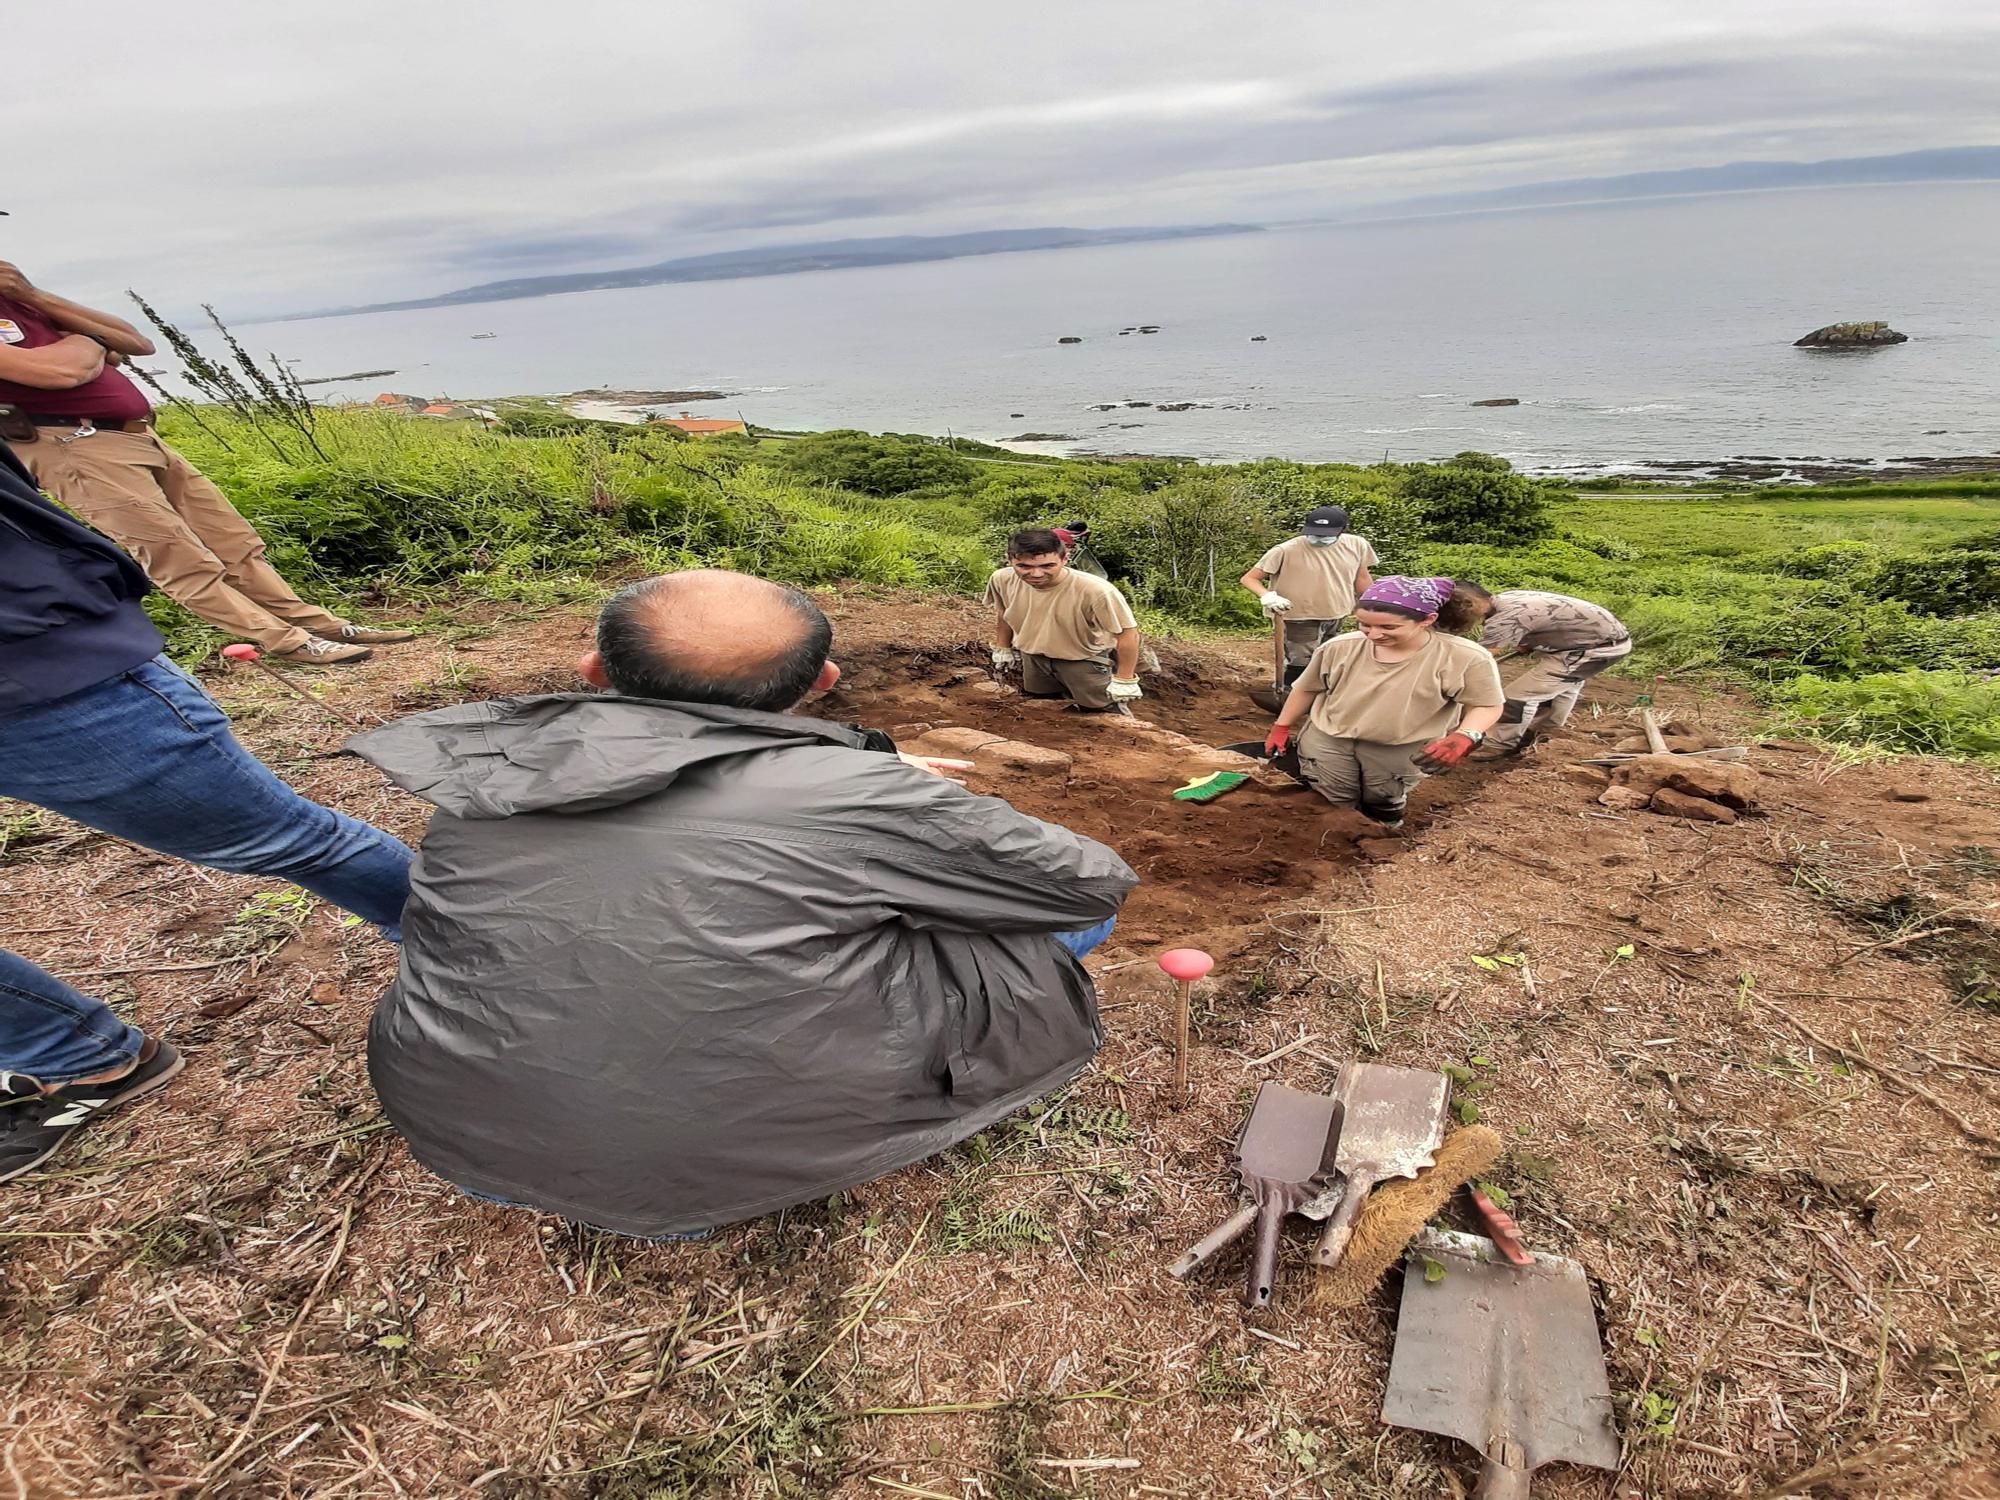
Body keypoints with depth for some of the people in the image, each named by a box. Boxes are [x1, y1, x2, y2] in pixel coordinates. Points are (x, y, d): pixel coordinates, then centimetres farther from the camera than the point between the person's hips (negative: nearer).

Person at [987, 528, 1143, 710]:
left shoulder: (1096, 590, -39)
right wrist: (1002, 649, 13)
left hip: (1084, 659, -4)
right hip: (1033, 657, 5)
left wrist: (1124, 681, -19)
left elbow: (1128, 633, -26)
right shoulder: (1002, 580, -23)